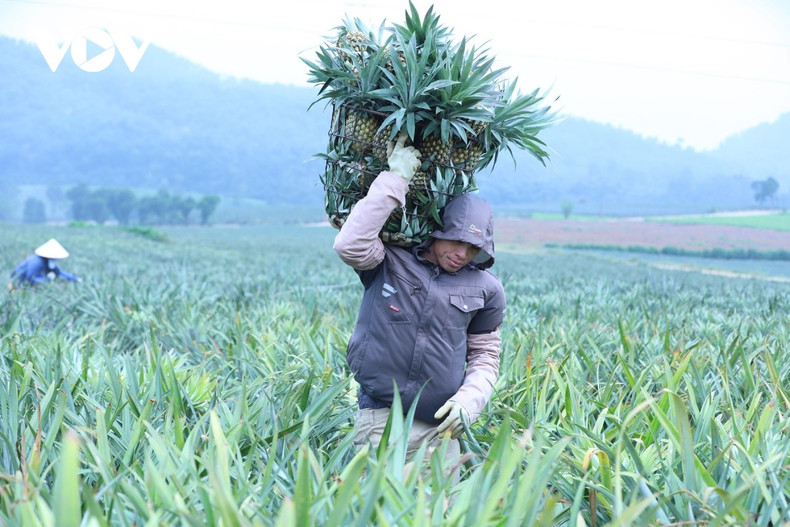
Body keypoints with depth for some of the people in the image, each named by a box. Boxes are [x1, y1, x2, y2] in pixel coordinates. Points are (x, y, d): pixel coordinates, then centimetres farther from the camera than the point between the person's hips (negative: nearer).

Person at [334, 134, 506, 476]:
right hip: (380, 419, -3)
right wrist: (395, 179, -18)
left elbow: (485, 355, 14)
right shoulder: (389, 262, -1)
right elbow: (350, 244, -21)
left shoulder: (485, 289, 7)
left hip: (440, 426, 3)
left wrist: (470, 398, -6)